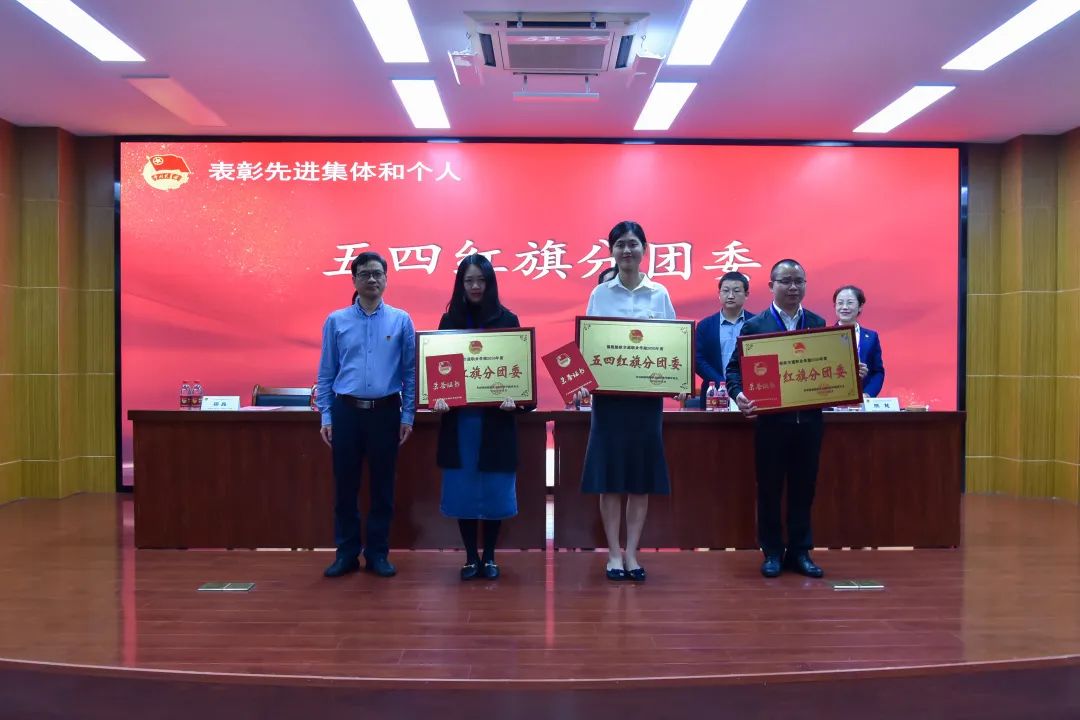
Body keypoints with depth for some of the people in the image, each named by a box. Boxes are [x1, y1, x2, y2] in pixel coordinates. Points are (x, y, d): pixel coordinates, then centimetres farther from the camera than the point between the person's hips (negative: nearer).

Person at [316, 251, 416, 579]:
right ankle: (347, 552, 19)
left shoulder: (401, 320, 2)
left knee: (382, 486, 7)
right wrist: (326, 416, 1)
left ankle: (378, 553, 19)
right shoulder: (336, 321, 4)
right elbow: (326, 373, 6)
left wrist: (407, 416, -1)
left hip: (385, 412, 0)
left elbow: (410, 371, 3)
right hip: (346, 411, 1)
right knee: (345, 485, 6)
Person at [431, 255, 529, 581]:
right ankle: (471, 557, 18)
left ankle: (489, 556, 19)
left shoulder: (507, 320, 2)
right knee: (463, 489, 5)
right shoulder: (449, 320, 6)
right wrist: (438, 396, -15)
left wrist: (512, 397, -19)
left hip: (496, 419, -1)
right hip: (459, 418, 1)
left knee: (494, 489, 4)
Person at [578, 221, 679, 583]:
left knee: (642, 478, 4)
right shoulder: (600, 294, 4)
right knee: (609, 476, 2)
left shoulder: (659, 294, 6)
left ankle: (631, 553, 14)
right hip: (609, 392, -1)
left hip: (647, 393, 1)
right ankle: (614, 553, 11)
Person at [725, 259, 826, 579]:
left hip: (809, 419, 3)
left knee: (803, 488, 9)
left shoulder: (817, 323, 9)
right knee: (769, 489, 6)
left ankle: (800, 552, 20)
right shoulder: (754, 325, 0)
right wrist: (739, 394, -21)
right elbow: (735, 368, -3)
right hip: (771, 419, -2)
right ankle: (772, 552, 18)